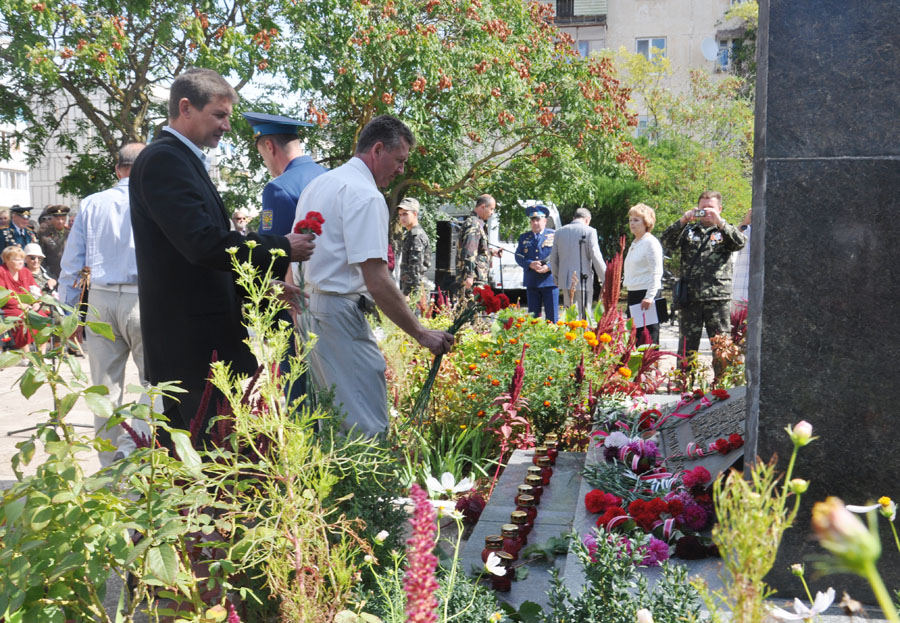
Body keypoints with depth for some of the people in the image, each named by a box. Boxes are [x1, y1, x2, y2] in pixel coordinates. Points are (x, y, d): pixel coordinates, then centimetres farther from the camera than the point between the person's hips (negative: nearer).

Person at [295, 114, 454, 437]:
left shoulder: (319, 183, 17)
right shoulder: (366, 195, -14)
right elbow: (377, 280, -21)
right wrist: (421, 334, -17)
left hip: (306, 307, 10)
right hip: (337, 311, -10)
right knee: (367, 425, -8)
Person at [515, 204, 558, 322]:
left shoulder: (554, 236, 3)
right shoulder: (524, 237, 13)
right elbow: (518, 257, 5)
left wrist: (549, 267, -18)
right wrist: (530, 264, -15)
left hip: (550, 281, -3)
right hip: (531, 282, 3)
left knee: (552, 315, -1)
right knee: (533, 316, 7)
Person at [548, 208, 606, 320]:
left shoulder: (560, 232, 8)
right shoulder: (589, 231, -6)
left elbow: (553, 259, 12)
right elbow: (596, 257, -10)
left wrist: (557, 278, 23)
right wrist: (605, 280, -3)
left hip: (565, 281, 5)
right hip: (583, 281, -5)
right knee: (583, 317, -1)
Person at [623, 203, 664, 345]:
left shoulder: (651, 242, -10)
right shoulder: (635, 243, 18)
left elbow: (656, 272, -16)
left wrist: (649, 297, -22)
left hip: (646, 294, -9)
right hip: (633, 293, 9)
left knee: (648, 337, -8)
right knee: (634, 336, 10)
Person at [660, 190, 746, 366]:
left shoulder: (725, 231, 10)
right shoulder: (689, 231, 15)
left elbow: (740, 242, -10)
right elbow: (666, 242, 1)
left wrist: (719, 221, -17)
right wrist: (682, 221, -12)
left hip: (717, 297, -2)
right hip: (690, 297, 2)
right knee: (687, 346, 6)